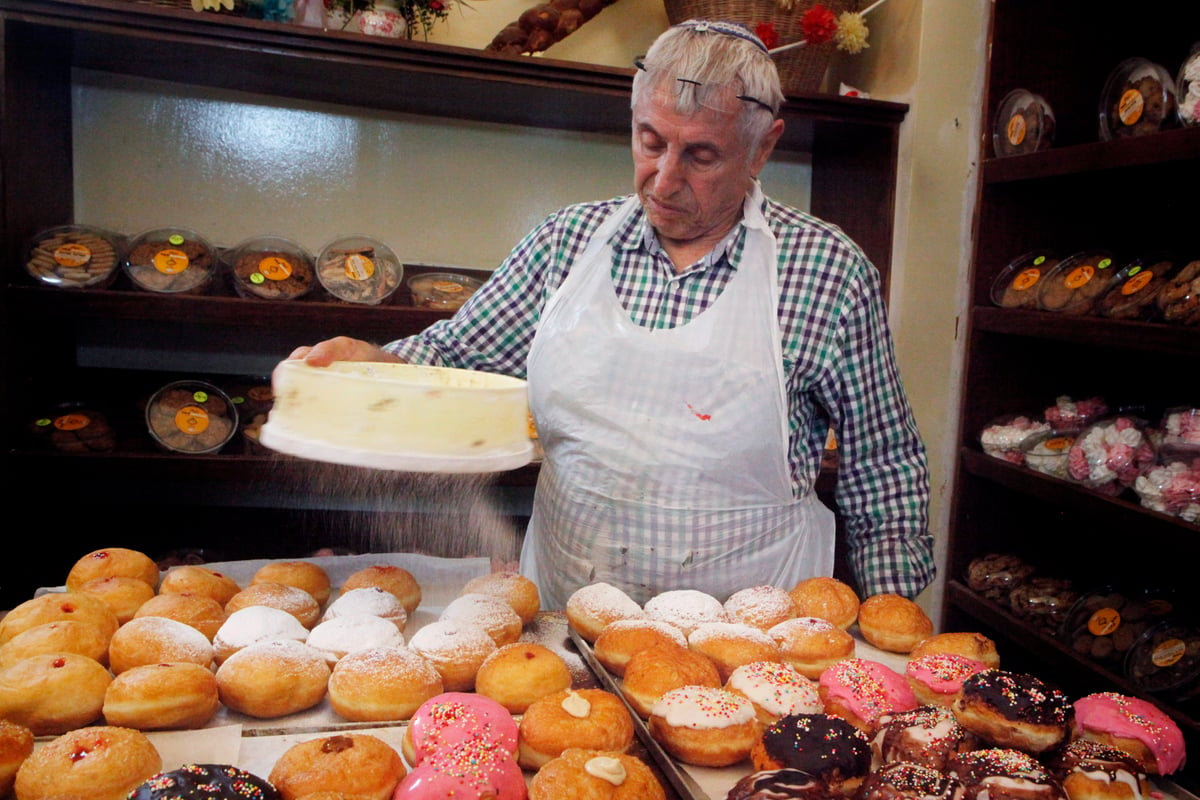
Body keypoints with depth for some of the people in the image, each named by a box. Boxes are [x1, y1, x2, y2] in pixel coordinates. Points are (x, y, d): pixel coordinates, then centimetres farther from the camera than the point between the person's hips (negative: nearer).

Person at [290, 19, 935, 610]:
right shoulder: (568, 240, 2)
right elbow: (457, 354, 9)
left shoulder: (829, 269, -5)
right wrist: (373, 362, -11)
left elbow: (882, 469, 3)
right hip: (560, 606, 2)